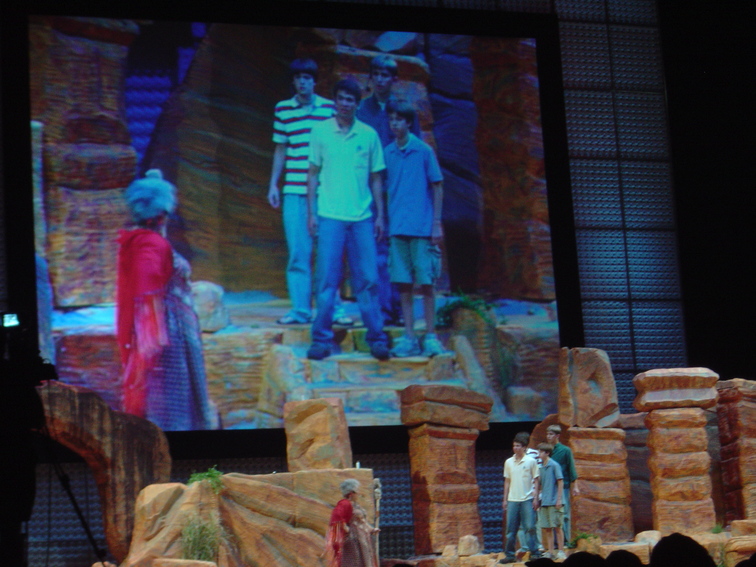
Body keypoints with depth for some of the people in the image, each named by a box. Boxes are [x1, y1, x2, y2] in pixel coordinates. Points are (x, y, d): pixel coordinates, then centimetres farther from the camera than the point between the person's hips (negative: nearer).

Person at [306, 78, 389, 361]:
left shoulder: (368, 135, 7)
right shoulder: (321, 131, 4)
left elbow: (375, 178, 11)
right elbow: (313, 174, 7)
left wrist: (380, 215, 7)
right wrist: (311, 213, 1)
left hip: (362, 218, 1)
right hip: (330, 217, -1)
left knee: (368, 279, 2)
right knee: (327, 279, -2)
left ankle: (376, 337, 7)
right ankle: (322, 338, 4)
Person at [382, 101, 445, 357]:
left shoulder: (423, 151, -2)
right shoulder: (387, 153, 8)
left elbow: (437, 187, 1)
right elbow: (385, 189, 14)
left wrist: (437, 223, -4)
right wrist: (384, 220, 8)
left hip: (422, 227, -3)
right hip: (397, 228, 3)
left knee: (425, 283, 0)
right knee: (403, 283, 4)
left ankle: (431, 336, 7)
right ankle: (409, 337, 9)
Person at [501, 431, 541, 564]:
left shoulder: (531, 461, 0)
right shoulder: (508, 462, 9)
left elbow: (536, 480, 2)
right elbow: (507, 482, 13)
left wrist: (536, 498, -4)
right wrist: (505, 499, 10)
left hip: (527, 500, -3)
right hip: (512, 500, 3)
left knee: (530, 527, -4)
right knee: (511, 529, 4)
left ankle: (534, 553, 2)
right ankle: (509, 555, 9)